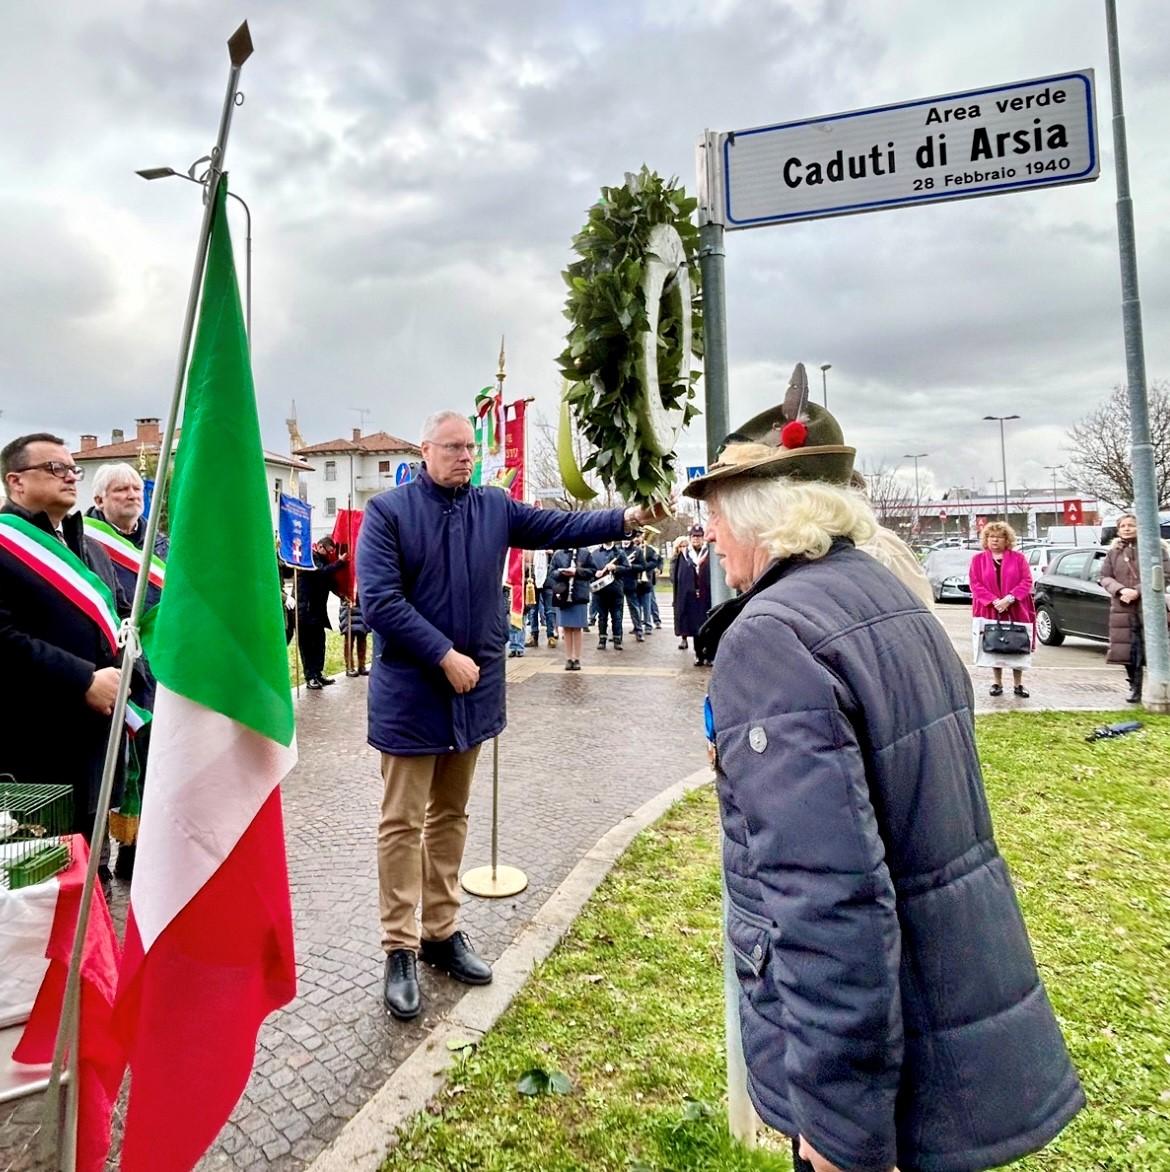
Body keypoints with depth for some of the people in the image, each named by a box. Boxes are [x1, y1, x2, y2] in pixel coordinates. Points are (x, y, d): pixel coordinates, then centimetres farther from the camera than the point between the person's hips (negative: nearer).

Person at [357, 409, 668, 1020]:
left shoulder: (495, 507, 7)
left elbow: (560, 526, 6)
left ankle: (441, 931, 32)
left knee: (450, 815, 17)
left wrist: (627, 518, -6)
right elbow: (379, 602, -15)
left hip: (471, 690, 5)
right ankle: (400, 948, 21)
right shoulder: (388, 510, -7)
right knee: (403, 823, 6)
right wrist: (446, 657, -19)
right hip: (410, 693, -4)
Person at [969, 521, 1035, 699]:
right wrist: (994, 601, -16)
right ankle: (997, 683, 14)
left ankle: (1018, 684, 14)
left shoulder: (1018, 557, 5)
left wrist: (1009, 598, -17)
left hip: (1016, 611, 0)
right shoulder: (978, 559, 4)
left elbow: (1026, 582, -2)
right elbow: (975, 584, -3)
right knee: (993, 649, 3)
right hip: (989, 611, 0)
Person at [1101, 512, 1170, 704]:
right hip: (1122, 608, 3)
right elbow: (1105, 577, 9)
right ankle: (1135, 689, 13)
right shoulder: (1114, 552, 12)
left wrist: (1138, 591, -15)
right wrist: (1120, 590, -11)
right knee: (1128, 650, 3)